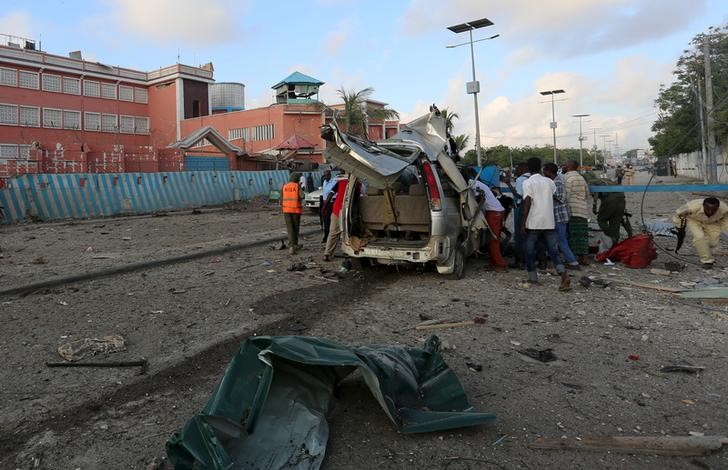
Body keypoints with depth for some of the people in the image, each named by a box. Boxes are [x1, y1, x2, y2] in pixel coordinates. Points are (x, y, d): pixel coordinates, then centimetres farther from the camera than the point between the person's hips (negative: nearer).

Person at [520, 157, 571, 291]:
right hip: (549, 223, 4)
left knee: (530, 251, 10)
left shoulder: (527, 183, -7)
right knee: (553, 251, 5)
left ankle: (533, 278, 16)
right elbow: (554, 198, 13)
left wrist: (522, 225, -10)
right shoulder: (549, 181, 10)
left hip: (533, 223, -4)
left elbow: (526, 205, -12)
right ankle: (565, 277, -10)